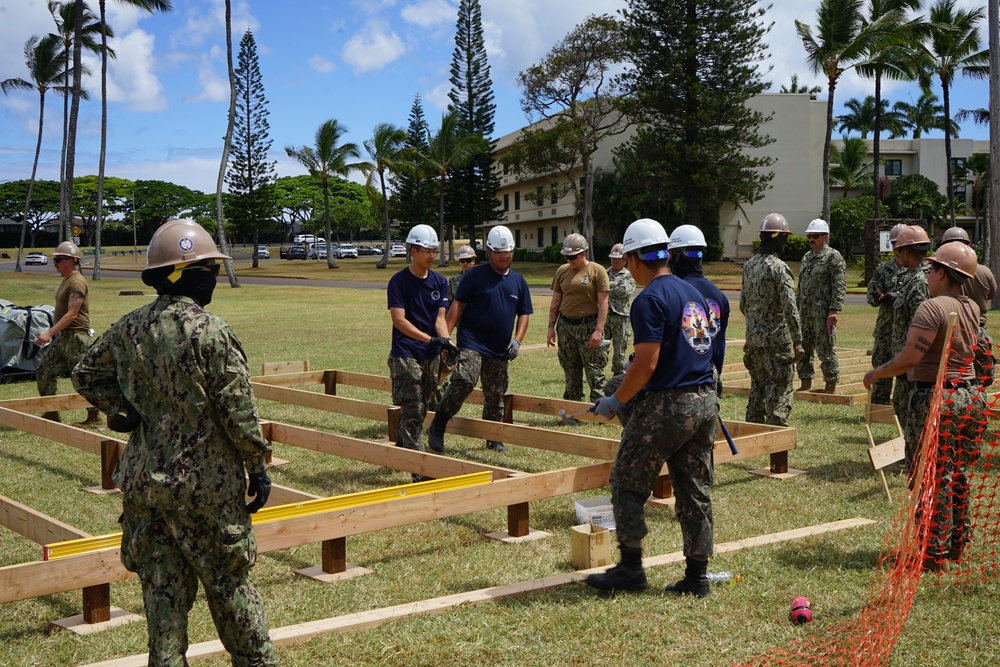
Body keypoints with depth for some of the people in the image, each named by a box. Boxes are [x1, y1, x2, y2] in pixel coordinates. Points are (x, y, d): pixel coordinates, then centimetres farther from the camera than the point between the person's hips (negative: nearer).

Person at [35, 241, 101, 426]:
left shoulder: (77, 282, -16)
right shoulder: (65, 280, 15)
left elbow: (71, 314, -23)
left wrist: (50, 332, -26)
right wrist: (53, 333, 21)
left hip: (76, 337, -10)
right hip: (61, 336, 10)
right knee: (44, 372, 9)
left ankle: (95, 417, 6)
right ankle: (51, 414, 17)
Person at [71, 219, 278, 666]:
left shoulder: (129, 328, 2)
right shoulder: (209, 331, -17)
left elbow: (86, 374, 16)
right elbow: (238, 410, -14)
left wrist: (124, 410, 10)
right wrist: (258, 466, -4)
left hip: (144, 476, 5)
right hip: (205, 482, -5)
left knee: (161, 582, 12)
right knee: (228, 580, 10)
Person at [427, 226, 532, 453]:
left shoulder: (518, 281, 12)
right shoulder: (475, 275, -1)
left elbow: (524, 313, 16)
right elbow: (458, 304, -2)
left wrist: (517, 340, 0)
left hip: (500, 349, 5)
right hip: (471, 343, -5)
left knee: (495, 396, 11)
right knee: (463, 382, -24)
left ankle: (494, 439, 25)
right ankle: (437, 427, -10)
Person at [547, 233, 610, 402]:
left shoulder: (597, 271, -5)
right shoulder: (562, 271, 9)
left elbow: (603, 303, -9)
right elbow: (555, 301, 14)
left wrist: (598, 331, -15)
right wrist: (551, 327, 9)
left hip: (588, 326, -5)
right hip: (566, 325, 5)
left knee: (594, 372, -5)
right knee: (570, 371, 10)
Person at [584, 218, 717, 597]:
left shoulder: (650, 299, -11)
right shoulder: (692, 293, 15)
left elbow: (646, 364, -18)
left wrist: (615, 402, -7)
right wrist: (632, 380, 26)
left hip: (667, 404, -8)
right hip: (705, 400, 8)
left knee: (628, 482, 4)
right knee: (695, 490, 11)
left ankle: (631, 568, 5)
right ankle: (697, 576, 15)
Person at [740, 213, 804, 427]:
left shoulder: (749, 265, 7)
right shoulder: (779, 267, -16)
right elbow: (790, 308, -19)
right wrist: (798, 342, -16)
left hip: (753, 337, 7)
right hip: (777, 338, -7)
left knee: (758, 385, 17)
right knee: (780, 388, -1)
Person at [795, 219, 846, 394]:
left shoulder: (833, 257, -7)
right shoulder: (806, 258, 17)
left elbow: (840, 287, -13)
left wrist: (834, 310, -19)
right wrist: (797, 307, 18)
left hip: (823, 313, -8)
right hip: (805, 313, 8)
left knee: (826, 350, -3)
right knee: (803, 349, 11)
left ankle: (831, 386, 5)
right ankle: (806, 382, 21)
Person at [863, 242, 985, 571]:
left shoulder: (932, 307, -17)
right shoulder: (972, 308, 7)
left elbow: (909, 358, -21)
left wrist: (876, 374, -6)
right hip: (972, 398, 8)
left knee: (934, 479, -1)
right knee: (959, 476, 16)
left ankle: (934, 555, 5)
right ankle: (957, 546, 26)